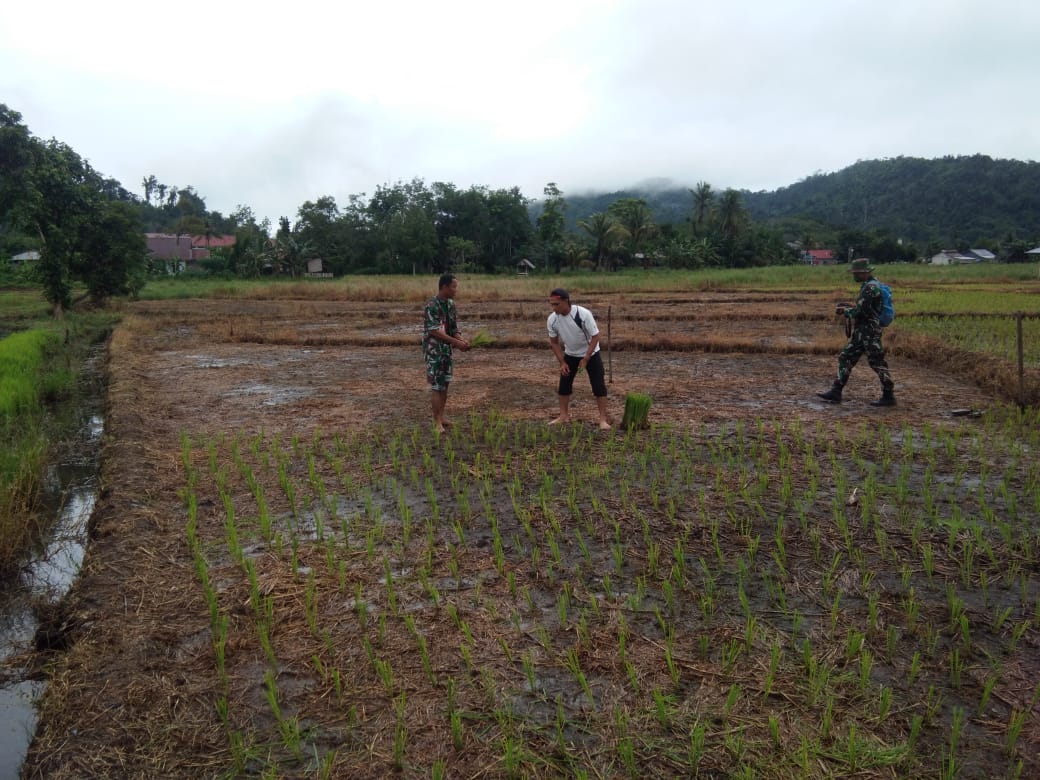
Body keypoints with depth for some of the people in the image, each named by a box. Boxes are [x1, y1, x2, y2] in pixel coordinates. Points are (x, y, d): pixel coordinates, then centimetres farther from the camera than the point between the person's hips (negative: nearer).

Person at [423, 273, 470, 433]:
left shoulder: (451, 304, 7)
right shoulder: (432, 305, -18)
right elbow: (434, 331, -22)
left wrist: (461, 340, -7)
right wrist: (456, 342, -23)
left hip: (447, 349, 8)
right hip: (434, 350, -8)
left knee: (445, 383, 12)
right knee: (436, 385, -6)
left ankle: (441, 416, 22)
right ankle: (437, 422, -2)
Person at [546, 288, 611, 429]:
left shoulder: (583, 314, -30)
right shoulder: (552, 319, -18)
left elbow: (595, 336, -22)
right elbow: (554, 342, -3)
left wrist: (585, 358, -24)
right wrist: (562, 362, -9)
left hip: (591, 354, -4)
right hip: (570, 354, 4)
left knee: (598, 385, -7)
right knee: (564, 384, 5)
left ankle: (603, 418, 1)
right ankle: (564, 415, 19)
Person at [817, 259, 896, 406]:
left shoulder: (870, 287, -18)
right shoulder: (868, 285, 14)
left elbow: (859, 311, -21)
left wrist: (845, 311, -4)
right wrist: (848, 308, 10)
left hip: (869, 332, -10)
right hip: (861, 332, 10)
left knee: (877, 362, -3)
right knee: (845, 359, 9)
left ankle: (889, 396, 6)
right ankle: (835, 392, 10)